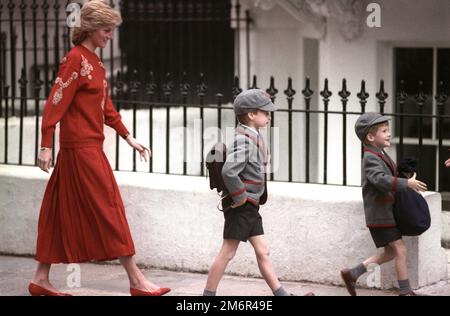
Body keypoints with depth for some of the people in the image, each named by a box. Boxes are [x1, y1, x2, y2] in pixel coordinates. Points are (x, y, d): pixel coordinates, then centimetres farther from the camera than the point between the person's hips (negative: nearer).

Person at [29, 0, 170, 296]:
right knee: (109, 208, -6)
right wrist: (46, 146, -19)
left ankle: (41, 278, 16)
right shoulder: (76, 59, -14)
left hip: (89, 147, 9)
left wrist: (128, 137, 16)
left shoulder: (95, 61, 14)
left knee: (63, 212, 11)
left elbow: (105, 105, 19)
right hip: (81, 147, -9)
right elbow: (56, 102, -16)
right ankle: (136, 280, -2)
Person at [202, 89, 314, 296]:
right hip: (241, 207, -10)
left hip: (250, 207, 10)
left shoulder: (253, 138, 12)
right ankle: (208, 295, 4)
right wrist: (240, 197, -22)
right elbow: (228, 171, -32)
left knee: (262, 252, 9)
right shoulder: (245, 140, -19)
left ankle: (281, 294, 11)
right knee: (227, 253, -3)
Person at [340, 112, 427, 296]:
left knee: (390, 253, 13)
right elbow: (381, 180, -34)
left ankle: (351, 274, 19)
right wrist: (407, 183, -40)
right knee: (400, 250, -9)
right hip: (380, 214, -10)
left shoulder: (381, 155, 14)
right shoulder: (370, 158, -18)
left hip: (387, 212, 10)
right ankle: (406, 292, -3)